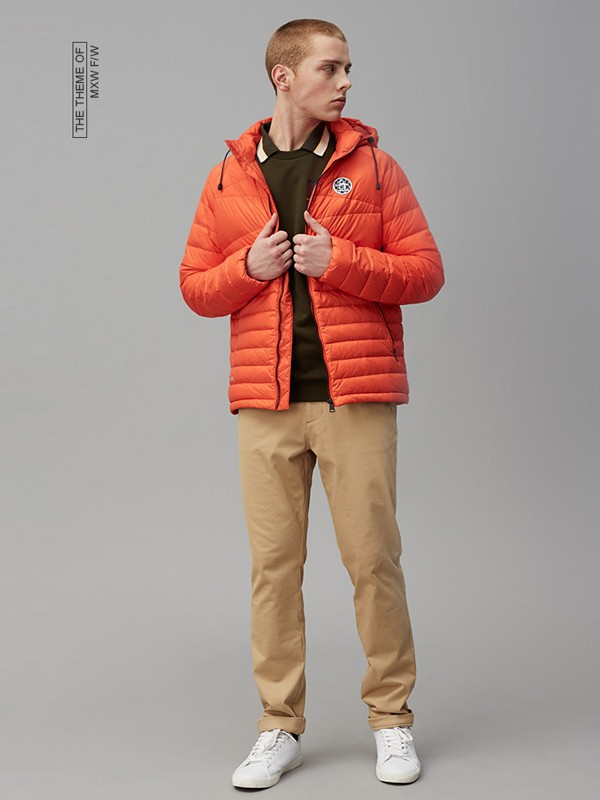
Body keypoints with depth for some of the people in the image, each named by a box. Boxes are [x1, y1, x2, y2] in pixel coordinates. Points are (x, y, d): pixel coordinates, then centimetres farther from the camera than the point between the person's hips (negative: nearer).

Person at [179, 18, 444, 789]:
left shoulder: (373, 166, 5)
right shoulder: (228, 177, 9)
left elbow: (425, 272, 1)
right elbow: (195, 286, 11)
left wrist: (339, 260, -12)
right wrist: (249, 267, -8)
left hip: (358, 396, -1)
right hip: (266, 404, 2)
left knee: (374, 559, 3)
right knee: (273, 563, 5)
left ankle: (392, 717, 20)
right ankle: (280, 726, 18)